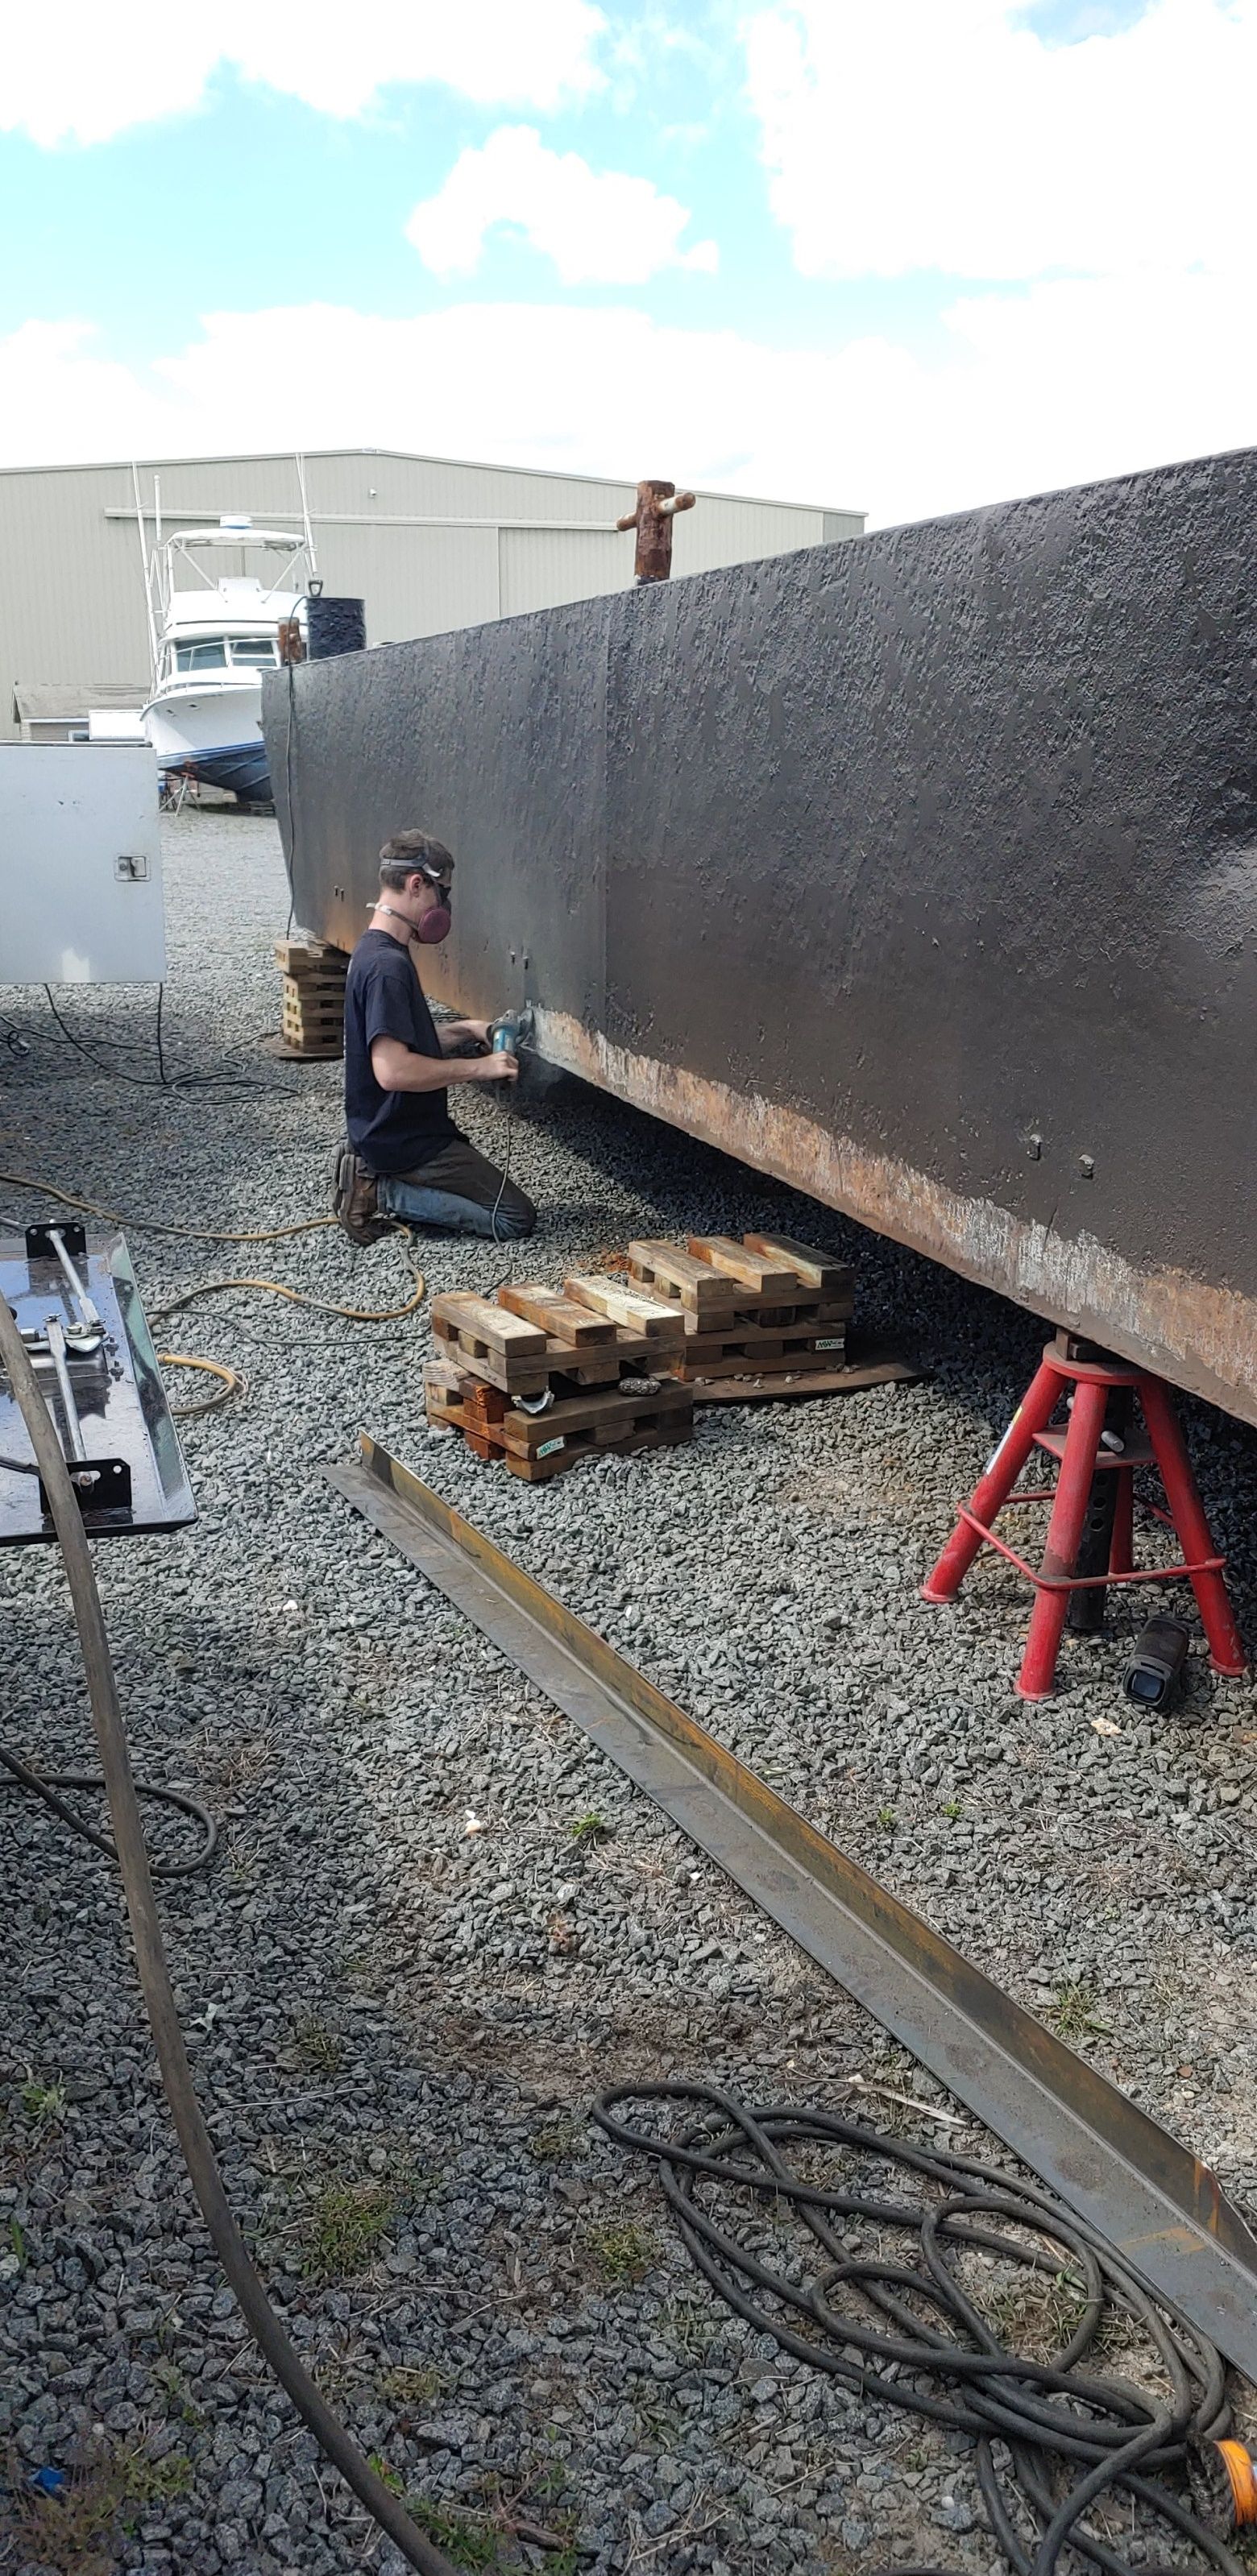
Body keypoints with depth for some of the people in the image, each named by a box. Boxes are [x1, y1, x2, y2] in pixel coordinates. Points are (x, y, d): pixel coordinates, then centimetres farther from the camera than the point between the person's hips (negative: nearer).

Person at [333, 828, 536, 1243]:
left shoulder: (375, 952, 8)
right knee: (516, 1218, -4)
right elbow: (392, 1069, -33)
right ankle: (381, 1193, -7)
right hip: (405, 1143, -10)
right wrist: (479, 1067, -23)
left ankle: (373, 1177, 11)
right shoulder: (388, 965, -24)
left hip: (391, 1132, 10)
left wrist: (464, 1030, 7)